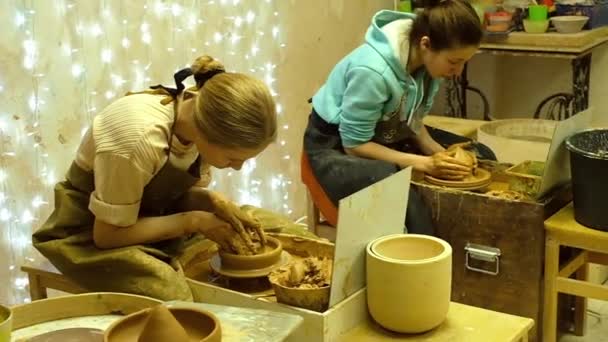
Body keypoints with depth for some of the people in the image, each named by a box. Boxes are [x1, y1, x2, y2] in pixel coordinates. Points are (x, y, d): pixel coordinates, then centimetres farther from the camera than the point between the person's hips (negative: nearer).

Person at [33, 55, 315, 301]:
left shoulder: (203, 117, -15)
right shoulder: (140, 139, -36)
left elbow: (184, 190, 2)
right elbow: (109, 234, -26)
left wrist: (217, 203, -18)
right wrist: (193, 221, -24)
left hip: (150, 213, 7)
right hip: (92, 231, -7)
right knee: (176, 300, -33)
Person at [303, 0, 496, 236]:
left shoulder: (428, 59, -13)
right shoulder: (373, 71, -34)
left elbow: (413, 118, 2)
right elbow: (355, 144, -25)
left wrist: (438, 152, -16)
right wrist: (425, 164, -29)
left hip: (388, 135, 8)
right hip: (336, 145, -8)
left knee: (481, 157, 2)